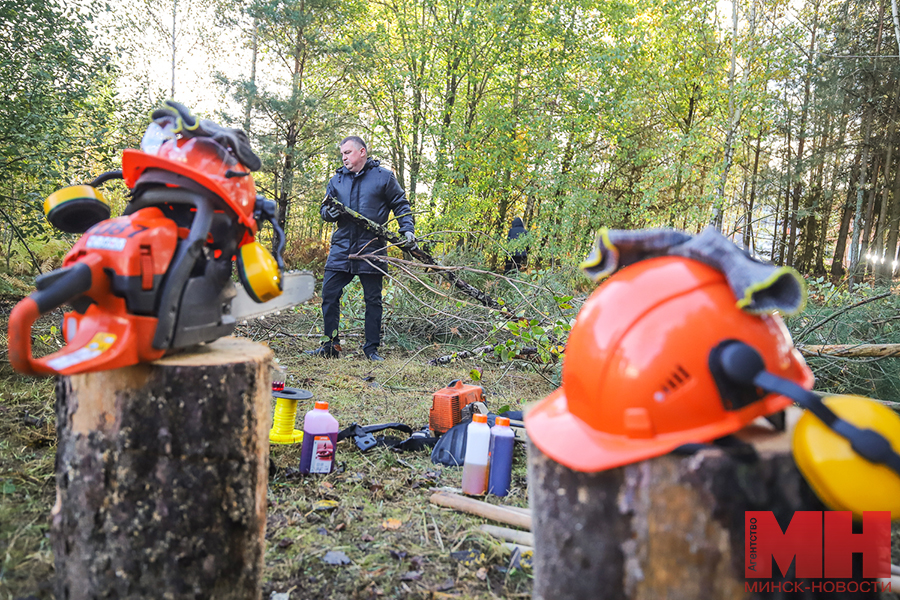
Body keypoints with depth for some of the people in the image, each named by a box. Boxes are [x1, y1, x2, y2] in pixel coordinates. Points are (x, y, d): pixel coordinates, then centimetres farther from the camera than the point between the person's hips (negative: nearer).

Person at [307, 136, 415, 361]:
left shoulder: (383, 176, 3)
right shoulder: (337, 179, 14)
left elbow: (401, 205, 7)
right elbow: (324, 208, 19)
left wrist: (407, 229, -7)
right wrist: (329, 213, -5)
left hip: (371, 248, -3)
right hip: (341, 247, 4)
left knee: (373, 300, 3)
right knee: (329, 294, 1)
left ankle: (372, 348, 15)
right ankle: (331, 345, 13)